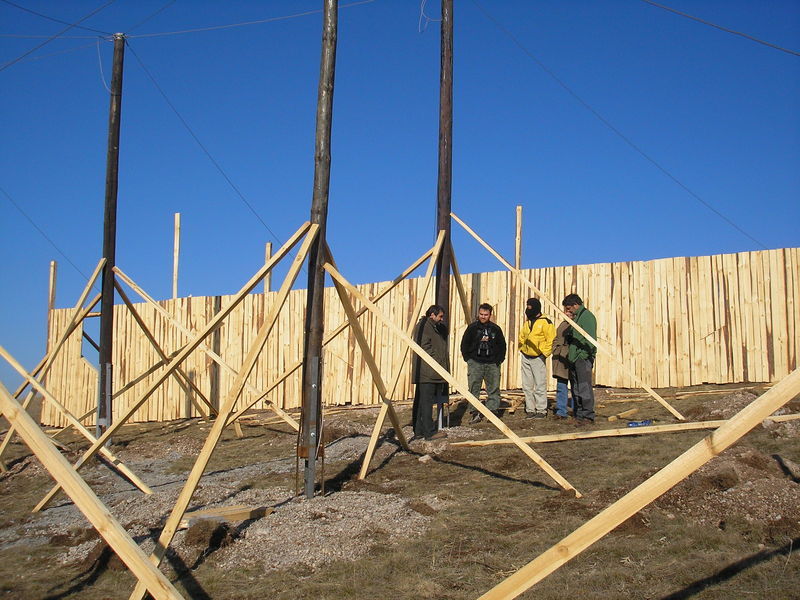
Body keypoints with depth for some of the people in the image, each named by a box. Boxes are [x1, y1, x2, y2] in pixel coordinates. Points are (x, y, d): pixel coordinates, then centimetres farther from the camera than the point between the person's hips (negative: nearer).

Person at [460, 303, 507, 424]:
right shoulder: (472, 327, 3)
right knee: (474, 389, -3)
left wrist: (499, 360, 6)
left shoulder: (495, 329, 7)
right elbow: (464, 344, 9)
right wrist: (468, 358, 1)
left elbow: (502, 346, 15)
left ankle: (493, 412, 10)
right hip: (475, 363, -1)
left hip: (492, 364, 1)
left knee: (493, 389, 2)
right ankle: (475, 413, 2)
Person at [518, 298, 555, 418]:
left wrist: (545, 353, -14)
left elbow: (551, 340, -11)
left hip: (538, 358, -7)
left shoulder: (545, 322, -9)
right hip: (525, 357, 7)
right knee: (527, 386, 8)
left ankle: (541, 410, 1)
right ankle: (530, 410, 14)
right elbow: (522, 336, 26)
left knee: (540, 386, -5)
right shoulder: (527, 322, 14)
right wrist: (522, 348, 13)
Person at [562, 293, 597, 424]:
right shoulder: (576, 317, 21)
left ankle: (588, 415, -6)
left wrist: (582, 355, -21)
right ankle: (578, 415, 18)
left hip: (583, 359, -10)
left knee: (584, 387, -9)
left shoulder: (587, 316, -10)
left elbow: (590, 340, -18)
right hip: (574, 359, 10)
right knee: (575, 388, 12)